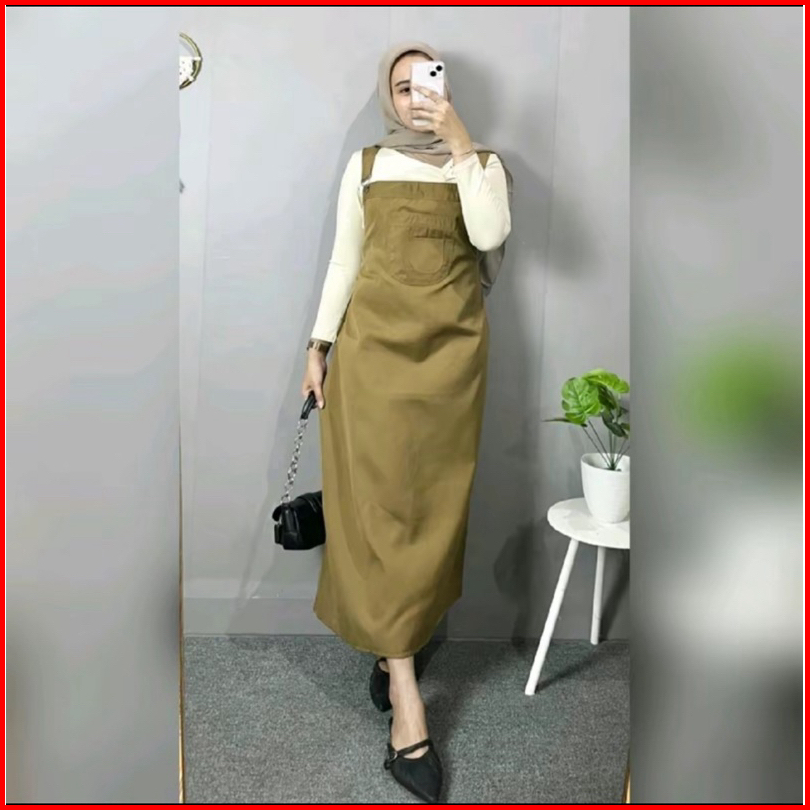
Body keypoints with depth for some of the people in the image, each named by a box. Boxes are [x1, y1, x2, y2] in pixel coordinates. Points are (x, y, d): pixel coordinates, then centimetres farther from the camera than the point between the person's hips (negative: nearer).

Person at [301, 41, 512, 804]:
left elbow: (490, 235, -10)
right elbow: (343, 260, 11)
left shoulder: (481, 161, 10)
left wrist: (460, 141, -10)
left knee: (432, 503, 2)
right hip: (375, 340, 0)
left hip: (451, 345, 1)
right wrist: (319, 344, 4)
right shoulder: (366, 163, 12)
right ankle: (407, 700, -1)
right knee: (379, 503, -7)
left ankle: (394, 646, 24)